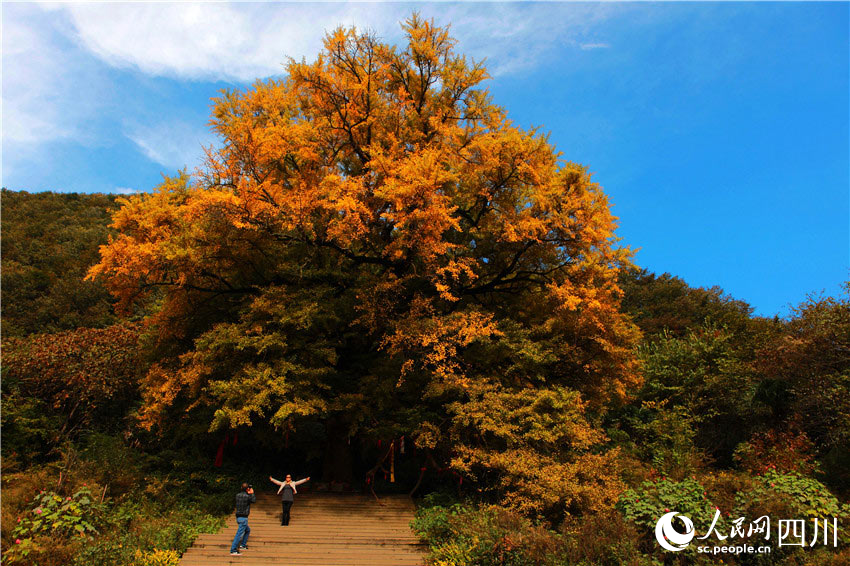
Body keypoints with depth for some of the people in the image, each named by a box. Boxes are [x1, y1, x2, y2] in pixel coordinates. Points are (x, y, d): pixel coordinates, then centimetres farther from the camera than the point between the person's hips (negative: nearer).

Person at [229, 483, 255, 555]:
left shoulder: (238, 495, 2)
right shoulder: (247, 497, -16)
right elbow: (254, 500, 5)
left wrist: (248, 494, 18)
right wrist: (252, 493, 16)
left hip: (238, 517, 8)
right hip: (243, 518, -8)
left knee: (248, 530, 25)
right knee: (239, 534, -7)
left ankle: (243, 544, 31)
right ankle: (233, 551, -8)